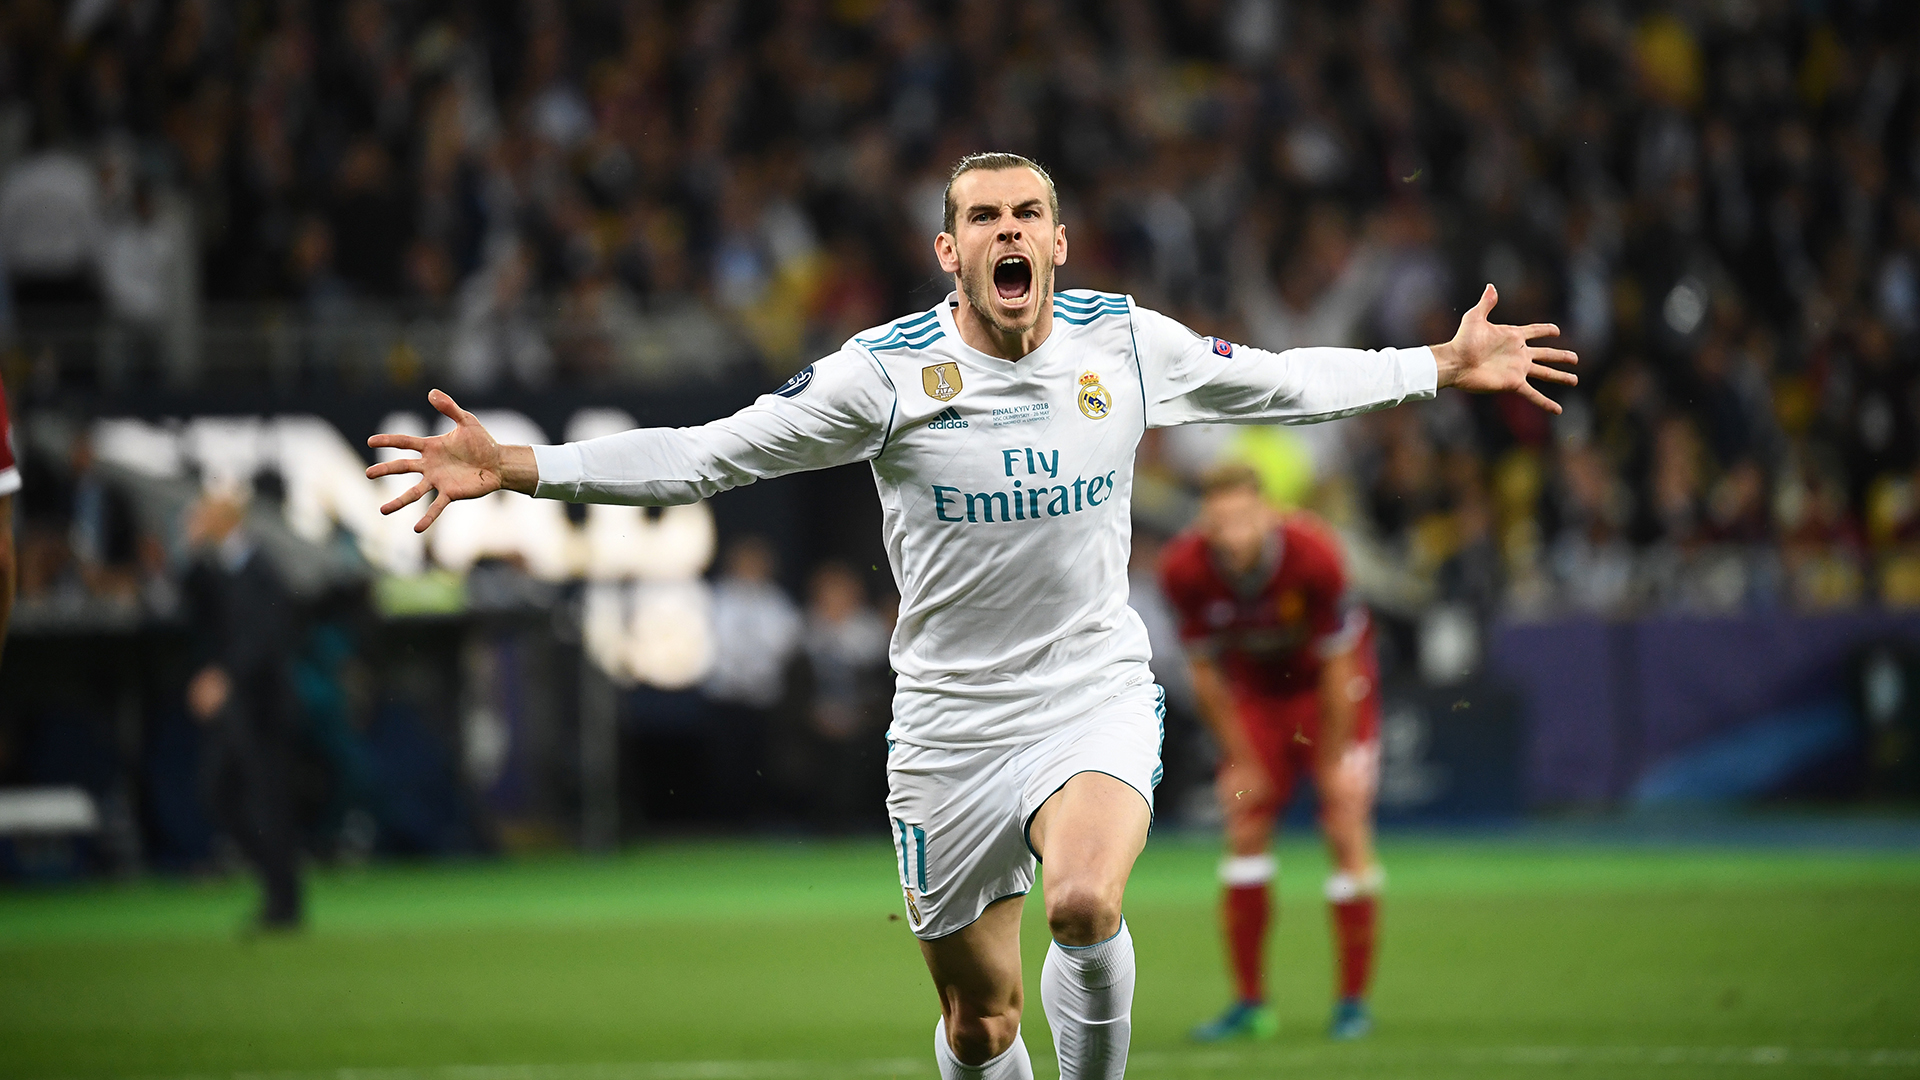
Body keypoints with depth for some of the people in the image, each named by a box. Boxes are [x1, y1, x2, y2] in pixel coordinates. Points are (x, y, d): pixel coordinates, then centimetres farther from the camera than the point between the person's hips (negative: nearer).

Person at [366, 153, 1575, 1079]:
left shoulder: (1127, 341, -2)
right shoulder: (884, 370, -9)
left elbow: (1278, 381, 16)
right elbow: (707, 454, -6)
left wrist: (1444, 366, 17)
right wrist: (521, 467, -14)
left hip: (1099, 698, 0)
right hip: (954, 718, 0)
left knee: (1086, 906, -31)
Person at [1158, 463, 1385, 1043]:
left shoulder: (1312, 554, -33)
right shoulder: (1185, 569, -25)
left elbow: (1338, 666, -22)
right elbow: (1205, 670, -11)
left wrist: (1334, 763, -16)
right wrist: (1241, 761, -8)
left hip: (1328, 685, -3)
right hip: (1254, 687, 3)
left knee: (1346, 828, -11)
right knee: (1245, 831, -5)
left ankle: (1353, 1000, -4)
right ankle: (1250, 1003, 3)